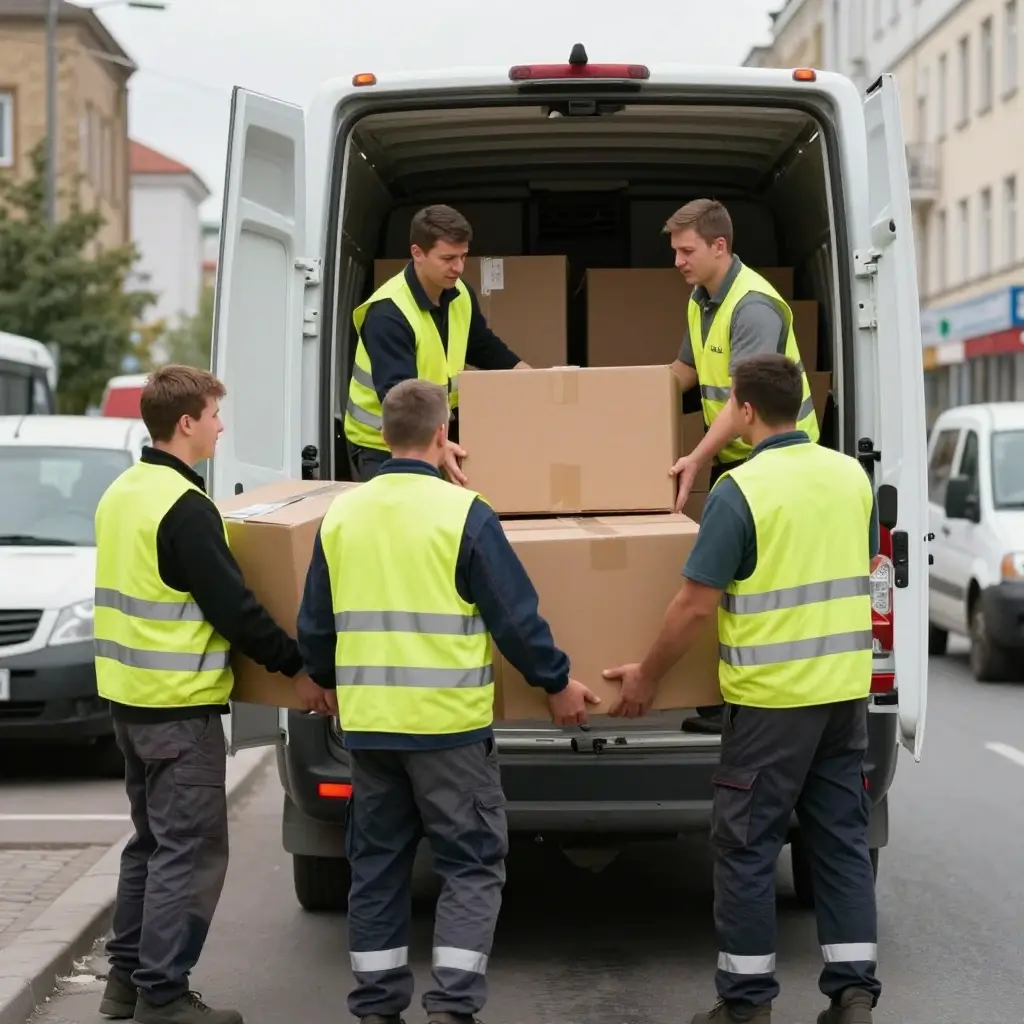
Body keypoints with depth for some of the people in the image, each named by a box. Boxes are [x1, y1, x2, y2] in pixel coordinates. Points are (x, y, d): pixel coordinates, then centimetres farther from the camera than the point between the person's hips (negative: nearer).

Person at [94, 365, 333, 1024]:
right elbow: (233, 607, -19)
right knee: (190, 851, -3)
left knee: (153, 841, 18)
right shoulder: (185, 507, -18)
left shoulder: (122, 494, 11)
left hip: (130, 694, 10)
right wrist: (296, 668, -9)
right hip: (179, 704, -10)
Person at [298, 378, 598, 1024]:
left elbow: (315, 625, 14)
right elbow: (515, 616, -8)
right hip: (447, 722, -5)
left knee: (377, 864, 14)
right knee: (474, 863, 5)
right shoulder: (463, 514, -11)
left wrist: (328, 681, 32)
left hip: (367, 723, 5)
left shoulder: (341, 515, 5)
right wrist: (558, 684, 5)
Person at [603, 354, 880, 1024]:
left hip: (773, 695, -6)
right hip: (847, 689, 6)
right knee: (842, 840, 11)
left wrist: (647, 677, -2)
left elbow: (696, 605, -15)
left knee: (747, 846, 4)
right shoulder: (852, 475, 5)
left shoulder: (740, 490, -15)